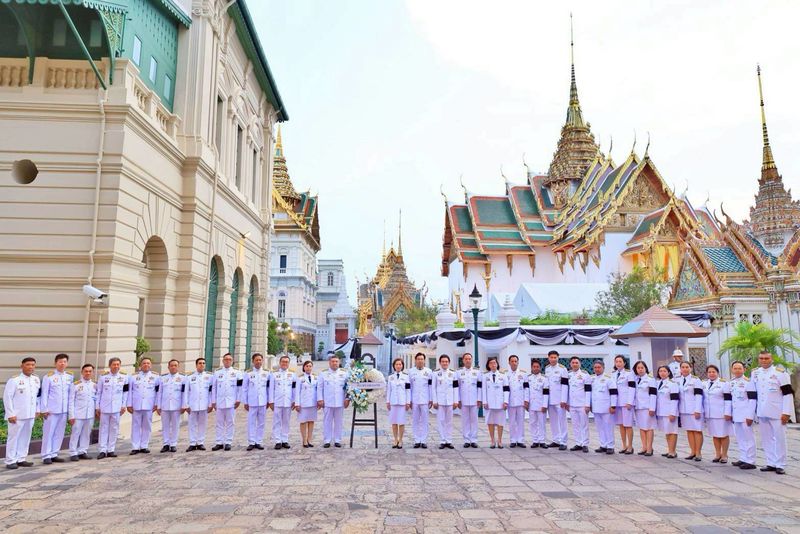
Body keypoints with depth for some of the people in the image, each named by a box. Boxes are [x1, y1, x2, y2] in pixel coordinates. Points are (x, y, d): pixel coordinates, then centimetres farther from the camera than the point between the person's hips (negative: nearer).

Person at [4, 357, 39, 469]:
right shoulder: (14, 380, -12)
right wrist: (11, 414, -14)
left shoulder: (36, 379, 7)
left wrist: (37, 409, 12)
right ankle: (10, 461, 10)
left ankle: (21, 459, 19)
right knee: (14, 437, 2)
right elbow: (7, 397, -12)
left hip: (30, 414, 6)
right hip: (17, 415, -6)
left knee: (25, 437, 10)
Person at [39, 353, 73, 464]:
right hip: (51, 410, -4)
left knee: (59, 433, 8)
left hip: (64, 410, 4)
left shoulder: (70, 376, 8)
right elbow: (44, 394, -4)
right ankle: (46, 456, 9)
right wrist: (44, 409, -8)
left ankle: (54, 454, 17)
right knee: (48, 433, 1)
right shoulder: (49, 377, -4)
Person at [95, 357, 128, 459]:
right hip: (104, 407, 0)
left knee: (114, 428, 5)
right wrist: (97, 407, 2)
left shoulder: (124, 377, 1)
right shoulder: (103, 377, 1)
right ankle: (103, 450, 8)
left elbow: (126, 392, 4)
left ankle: (111, 450, 13)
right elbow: (98, 392, 4)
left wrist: (124, 405, 0)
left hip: (117, 407, 0)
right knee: (104, 428, 3)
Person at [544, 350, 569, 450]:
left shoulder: (562, 369, -6)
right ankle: (556, 440, 18)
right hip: (549, 399, 5)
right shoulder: (546, 369, 10)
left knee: (561, 420, -4)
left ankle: (563, 442, -1)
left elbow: (565, 385, -10)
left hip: (559, 399, -5)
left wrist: (563, 400, -15)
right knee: (553, 421, 10)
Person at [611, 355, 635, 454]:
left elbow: (632, 388, -9)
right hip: (617, 402, 5)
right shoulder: (613, 374, 12)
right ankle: (624, 446, 15)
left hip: (626, 402, -5)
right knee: (620, 425, 8)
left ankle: (630, 446, 5)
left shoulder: (629, 373, -4)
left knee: (628, 425, -3)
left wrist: (629, 402, -15)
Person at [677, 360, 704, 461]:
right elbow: (676, 395, 14)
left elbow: (699, 395, -11)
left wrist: (697, 410, -16)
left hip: (694, 410, -5)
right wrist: (677, 409, 10)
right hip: (683, 410, 5)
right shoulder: (678, 380, 8)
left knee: (697, 430, -2)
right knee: (689, 430, 9)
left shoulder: (695, 380, -6)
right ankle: (692, 452, 15)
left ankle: (698, 453, 3)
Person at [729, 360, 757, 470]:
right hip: (736, 415, 7)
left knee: (748, 437, -2)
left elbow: (752, 400, -12)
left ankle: (750, 461, 3)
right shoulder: (731, 383, 12)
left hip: (745, 415, -7)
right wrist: (730, 413, 15)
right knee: (739, 438, 13)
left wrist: (750, 416, -16)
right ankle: (743, 459, 22)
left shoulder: (748, 382, -9)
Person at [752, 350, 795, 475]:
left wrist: (786, 412, -15)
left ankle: (780, 465, 9)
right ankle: (771, 463, 18)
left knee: (779, 438, 0)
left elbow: (788, 393, -10)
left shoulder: (780, 372, -8)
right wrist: (752, 411, 13)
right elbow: (752, 393, 16)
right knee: (766, 439, 9)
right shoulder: (754, 373, 7)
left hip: (777, 412, -5)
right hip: (762, 412, 5)